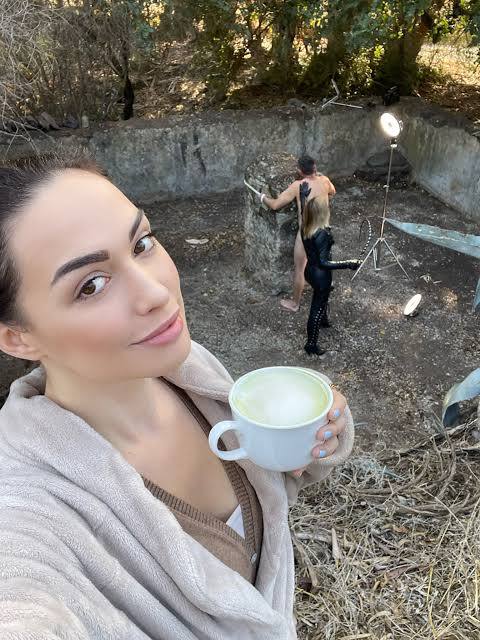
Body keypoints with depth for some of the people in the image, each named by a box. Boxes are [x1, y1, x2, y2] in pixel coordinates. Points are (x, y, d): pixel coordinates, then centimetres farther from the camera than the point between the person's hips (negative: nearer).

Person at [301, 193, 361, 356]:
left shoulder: (305, 227, -9)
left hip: (310, 271, 8)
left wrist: (305, 196, 26)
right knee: (317, 308, 9)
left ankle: (323, 320, 63)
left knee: (320, 298, 35)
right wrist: (348, 264, -30)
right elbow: (323, 262, -31)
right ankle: (311, 344, 23)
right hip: (320, 275, -8)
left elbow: (307, 210, 17)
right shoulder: (322, 234, -33)